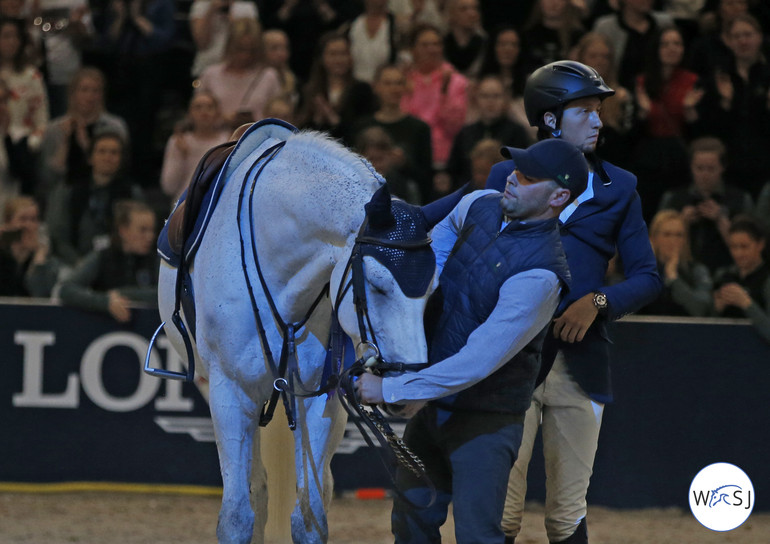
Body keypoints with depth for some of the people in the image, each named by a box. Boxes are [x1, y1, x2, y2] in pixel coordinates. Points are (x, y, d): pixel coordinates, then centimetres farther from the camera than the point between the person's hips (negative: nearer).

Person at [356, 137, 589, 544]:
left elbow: (477, 363, -31)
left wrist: (391, 390, -27)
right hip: (432, 408, 8)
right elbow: (447, 227, 27)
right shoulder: (479, 207, -3)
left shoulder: (539, 275, -28)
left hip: (485, 419, -8)